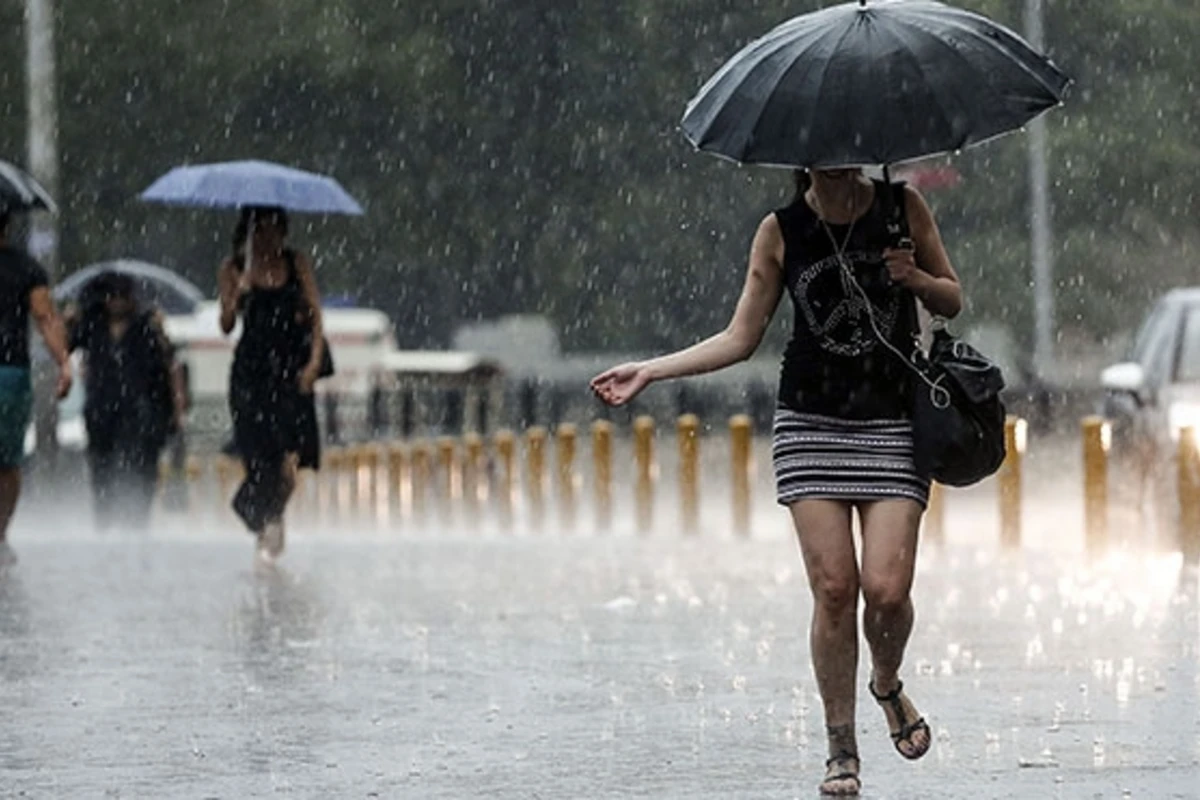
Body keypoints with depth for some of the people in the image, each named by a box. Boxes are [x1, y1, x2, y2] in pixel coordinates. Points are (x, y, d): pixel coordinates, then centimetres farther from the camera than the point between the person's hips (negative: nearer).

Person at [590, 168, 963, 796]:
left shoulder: (902, 207, 2)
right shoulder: (781, 232, 3)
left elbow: (952, 301, 12)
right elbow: (740, 338, 6)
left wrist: (916, 278, -10)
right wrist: (650, 371, 0)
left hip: (893, 425, 0)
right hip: (810, 423, 0)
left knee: (886, 589, -13)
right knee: (833, 589, -8)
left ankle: (887, 685, 21)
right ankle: (841, 749, 4)